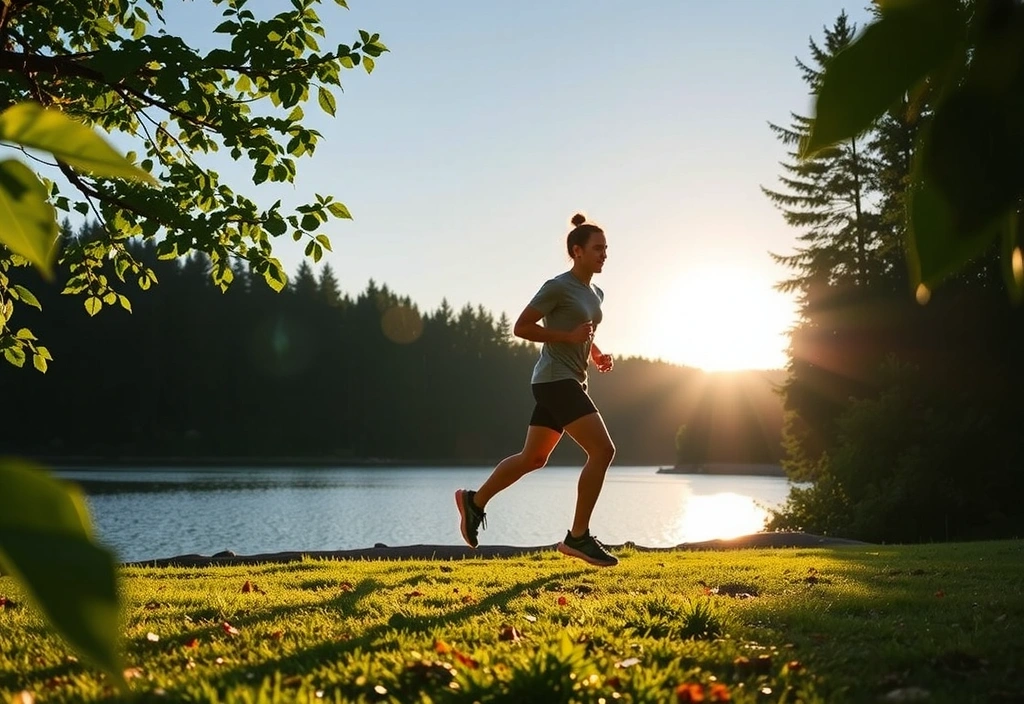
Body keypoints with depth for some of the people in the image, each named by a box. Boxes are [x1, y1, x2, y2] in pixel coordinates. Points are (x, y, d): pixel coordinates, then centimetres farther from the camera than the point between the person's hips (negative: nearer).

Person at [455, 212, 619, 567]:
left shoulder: (595, 294, 16)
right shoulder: (558, 287, -11)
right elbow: (521, 327, -12)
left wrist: (598, 355, 9)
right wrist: (569, 336, -18)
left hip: (570, 382, 9)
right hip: (556, 380, -9)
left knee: (533, 458, 14)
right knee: (602, 449, -15)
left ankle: (475, 501, 28)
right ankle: (578, 536, -10)